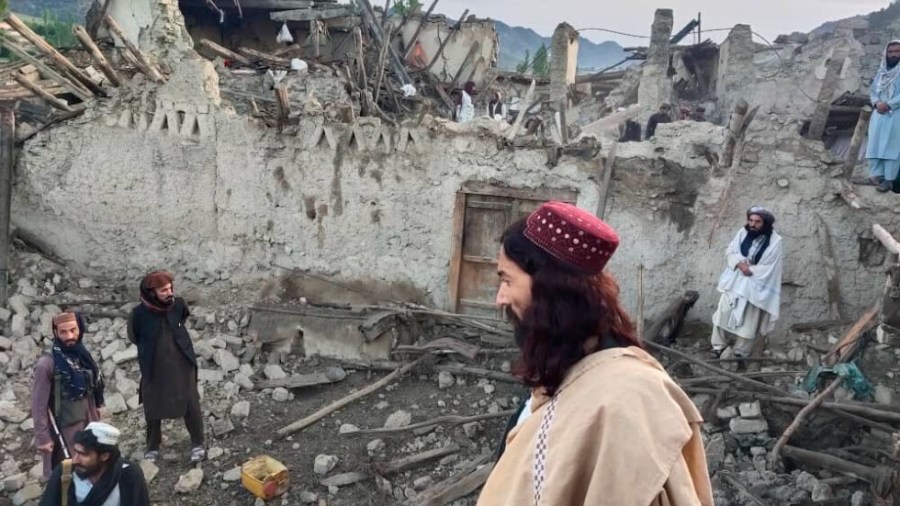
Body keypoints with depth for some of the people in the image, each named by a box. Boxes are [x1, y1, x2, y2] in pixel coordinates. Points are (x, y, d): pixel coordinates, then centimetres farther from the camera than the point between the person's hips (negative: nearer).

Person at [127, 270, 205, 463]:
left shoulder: (178, 304, -12)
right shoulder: (139, 313, -18)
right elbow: (134, 337, 3)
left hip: (182, 364, 1)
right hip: (153, 368, -1)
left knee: (191, 405, 6)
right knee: (153, 409, 13)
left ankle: (197, 444, 23)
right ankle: (153, 447, 34)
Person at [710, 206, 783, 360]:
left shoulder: (774, 241, -14)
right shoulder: (743, 233, -3)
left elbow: (768, 268, -14)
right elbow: (730, 251, -2)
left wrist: (750, 269, -18)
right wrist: (740, 263, -19)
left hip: (754, 286, -3)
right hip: (734, 281, 3)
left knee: (748, 321, 6)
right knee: (723, 312, 5)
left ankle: (741, 352, 20)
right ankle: (718, 345, 19)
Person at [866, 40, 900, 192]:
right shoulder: (881, 72, 14)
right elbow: (872, 90, 13)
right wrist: (876, 102, -6)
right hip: (879, 114, 6)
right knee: (874, 144, 2)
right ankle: (876, 175, 6)